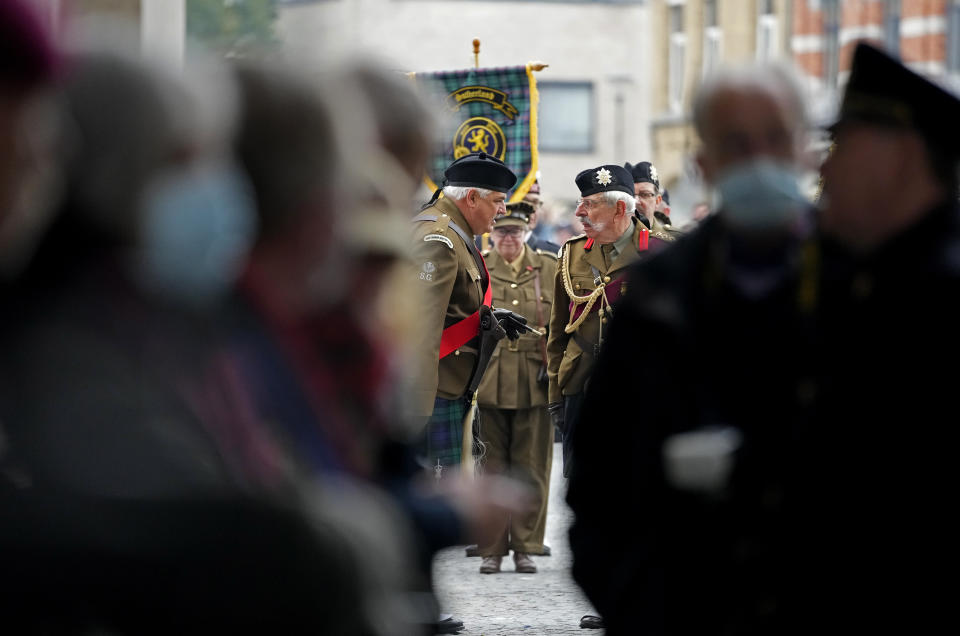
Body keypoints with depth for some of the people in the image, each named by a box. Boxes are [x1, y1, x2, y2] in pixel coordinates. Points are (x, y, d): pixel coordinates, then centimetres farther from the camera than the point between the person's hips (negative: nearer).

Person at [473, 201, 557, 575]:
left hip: (534, 385, 1)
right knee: (490, 468, 1)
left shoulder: (549, 268, 10)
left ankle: (526, 547, 11)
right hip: (488, 385, -1)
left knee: (530, 470, 3)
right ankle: (492, 548, 7)